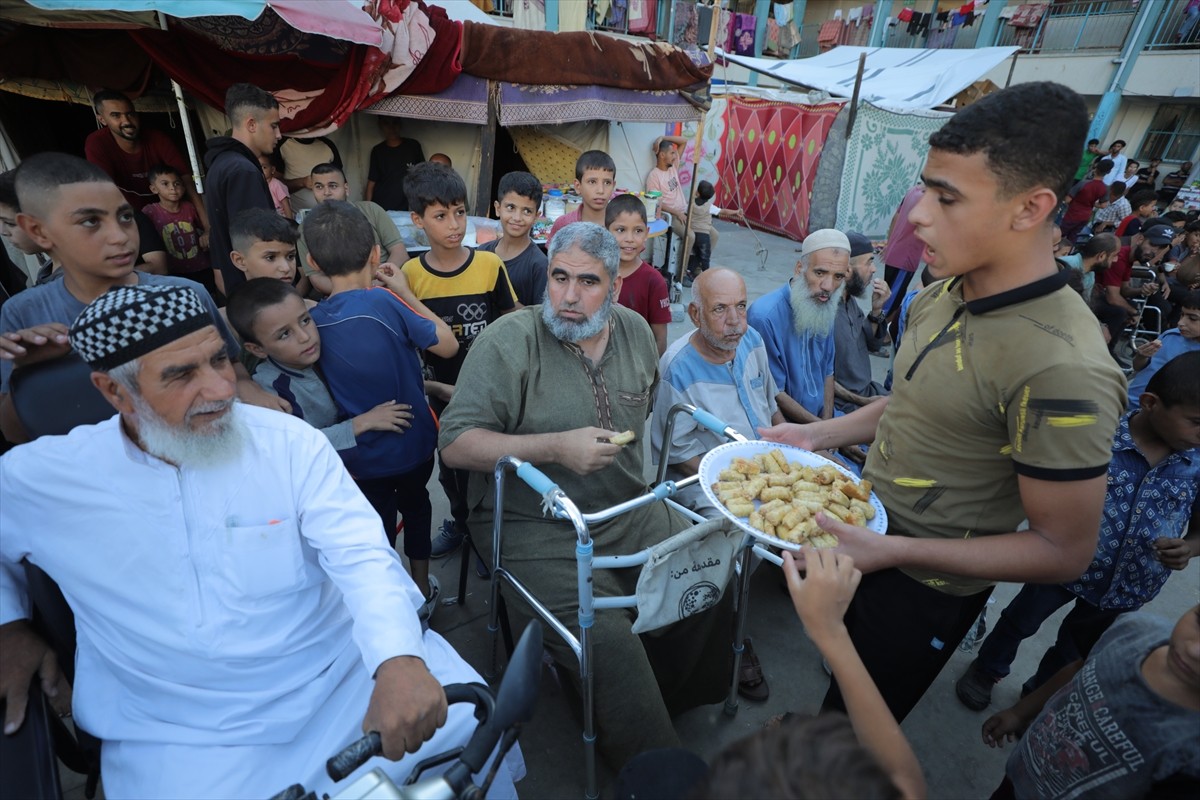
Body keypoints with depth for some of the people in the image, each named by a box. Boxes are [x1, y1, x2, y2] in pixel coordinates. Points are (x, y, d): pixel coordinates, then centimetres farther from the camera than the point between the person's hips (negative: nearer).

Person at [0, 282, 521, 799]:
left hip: (345, 673, -1)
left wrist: (398, 658, -36)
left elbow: (362, 555, -19)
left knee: (471, 721, -15)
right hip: (182, 729, 2)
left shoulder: (290, 443, -10)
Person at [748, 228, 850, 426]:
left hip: (821, 416, 7)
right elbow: (774, 394, -16)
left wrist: (827, 421, -1)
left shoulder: (826, 309, 2)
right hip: (782, 423, -6)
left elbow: (827, 372, 11)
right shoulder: (765, 317, -22)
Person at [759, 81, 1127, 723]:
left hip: (925, 589, -7)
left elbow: (1064, 551, -23)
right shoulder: (941, 294, -6)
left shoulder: (1061, 369, -31)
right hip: (869, 538, 8)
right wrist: (818, 434, -1)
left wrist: (891, 551, -31)